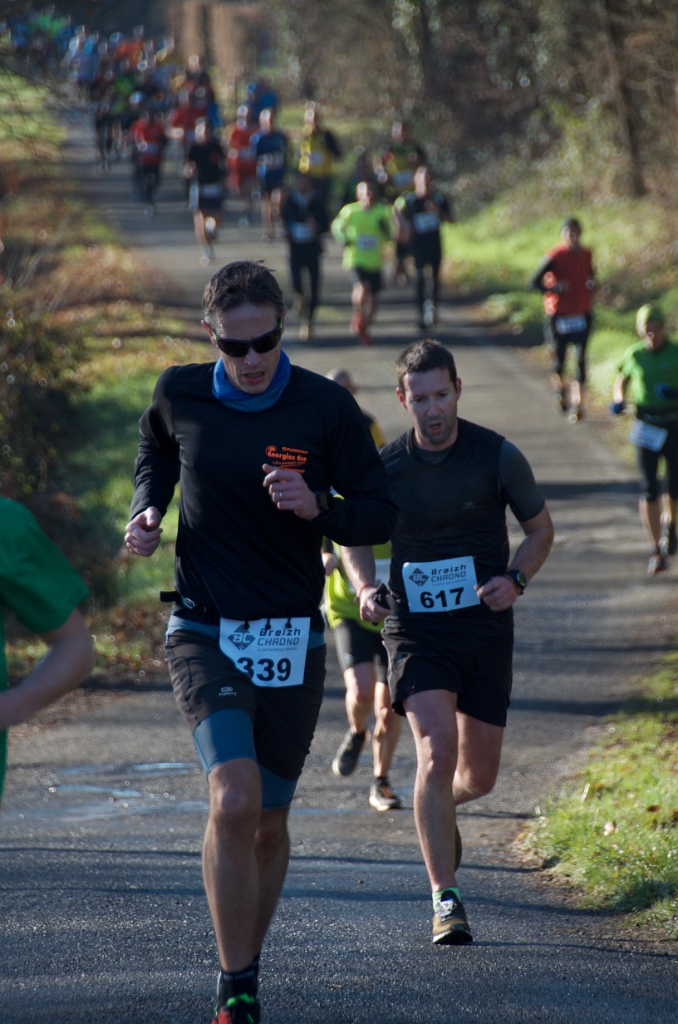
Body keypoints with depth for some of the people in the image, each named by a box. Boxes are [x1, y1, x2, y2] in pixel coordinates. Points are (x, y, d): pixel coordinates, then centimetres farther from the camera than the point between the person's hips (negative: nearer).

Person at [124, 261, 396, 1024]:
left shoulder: (327, 409, -7)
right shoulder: (179, 395, -3)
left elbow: (380, 515, -3)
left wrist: (317, 508, -22)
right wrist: (147, 510, 3)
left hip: (291, 642, 1)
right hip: (204, 635, -1)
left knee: (267, 823, 9)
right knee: (234, 800, -21)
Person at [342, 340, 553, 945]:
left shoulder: (498, 457, -6)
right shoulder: (383, 467, -3)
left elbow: (541, 528, 7)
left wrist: (515, 579, -12)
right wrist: (364, 588, -9)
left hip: (486, 629, 1)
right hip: (417, 629, -1)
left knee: (479, 775, 8)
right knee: (436, 753, -20)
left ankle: (442, 807, 46)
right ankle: (446, 901, -16)